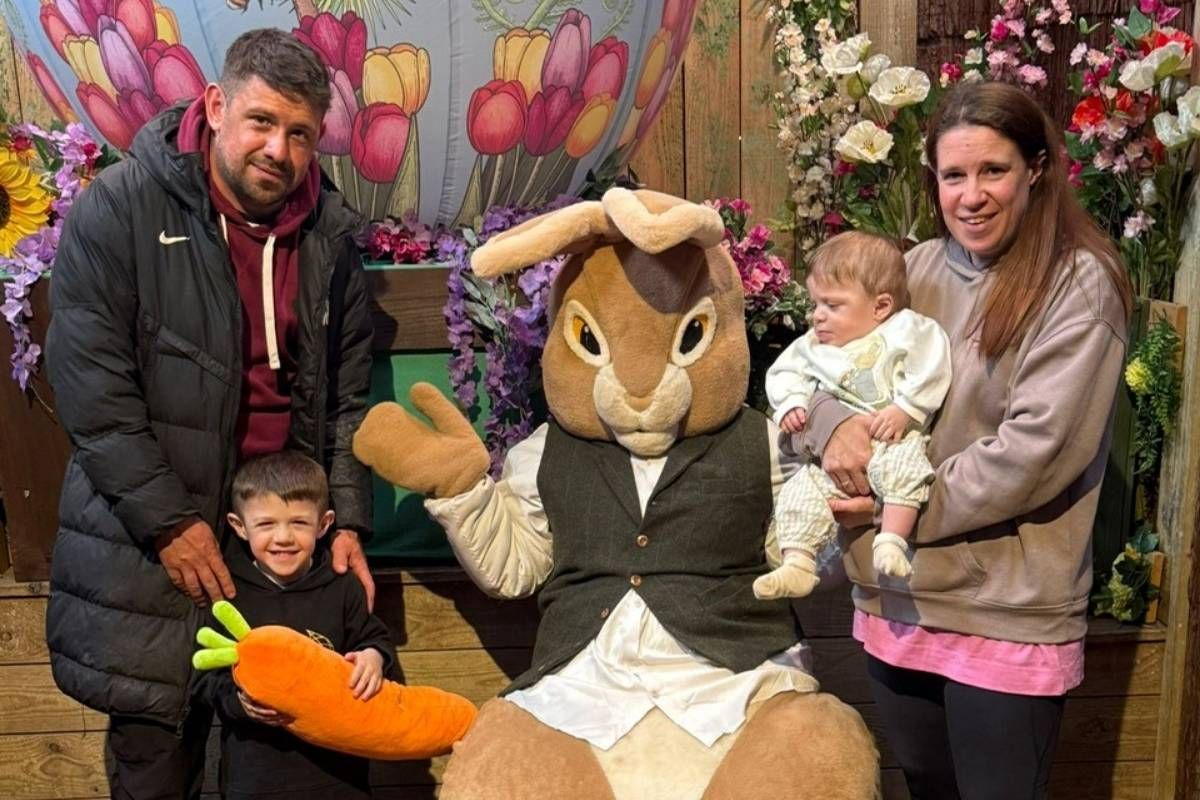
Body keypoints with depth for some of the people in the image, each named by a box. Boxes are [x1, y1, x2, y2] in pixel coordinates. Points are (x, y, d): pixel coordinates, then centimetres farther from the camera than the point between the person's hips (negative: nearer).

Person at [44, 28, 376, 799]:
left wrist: (349, 520, 2)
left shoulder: (330, 235, 3)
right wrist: (169, 522, -14)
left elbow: (347, 393, 8)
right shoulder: (119, 207, -10)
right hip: (149, 529, -3)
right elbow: (90, 383, -13)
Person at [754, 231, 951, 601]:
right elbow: (785, 373, 21)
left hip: (894, 441, -4)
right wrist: (790, 405, 1)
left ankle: (891, 541, -30)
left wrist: (903, 409, -18)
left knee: (904, 467, -36)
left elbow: (931, 369, -11)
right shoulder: (812, 347, 16)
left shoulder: (905, 330, -1)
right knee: (802, 490, -13)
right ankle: (797, 565, -15)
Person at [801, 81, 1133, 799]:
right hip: (896, 596, 6)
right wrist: (835, 424, -15)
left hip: (1007, 616, -5)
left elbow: (1035, 449, -18)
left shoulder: (1078, 285, -10)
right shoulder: (919, 267, 7)